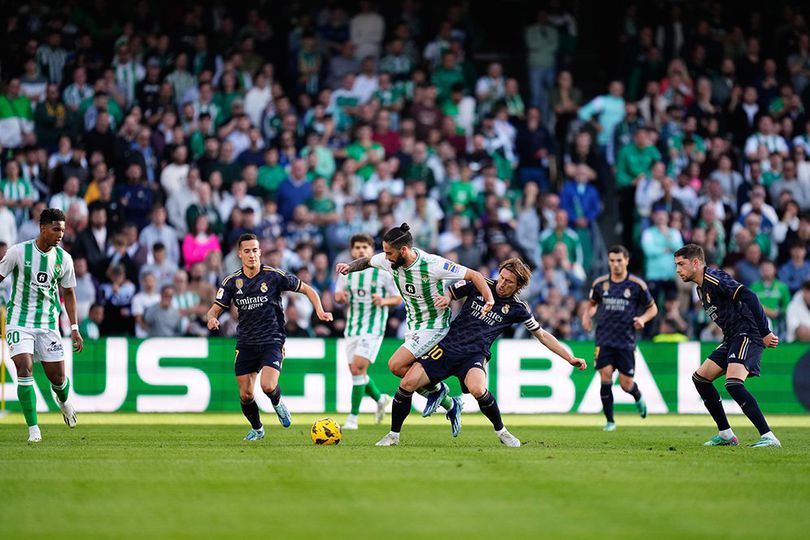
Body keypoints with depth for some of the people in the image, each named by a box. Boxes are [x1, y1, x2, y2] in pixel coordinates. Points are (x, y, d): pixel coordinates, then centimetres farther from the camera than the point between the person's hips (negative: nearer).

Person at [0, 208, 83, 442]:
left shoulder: (64, 258, -1)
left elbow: (69, 293, 11)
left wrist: (74, 329, 7)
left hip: (48, 324, 3)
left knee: (58, 376, 1)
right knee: (24, 368, -18)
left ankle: (63, 400, 39)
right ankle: (33, 428, -12)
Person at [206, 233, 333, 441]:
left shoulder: (274, 276, -7)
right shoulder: (232, 282, -1)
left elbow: (307, 289, 3)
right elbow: (215, 309, 2)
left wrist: (319, 310, -12)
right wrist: (212, 318, -22)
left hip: (272, 340, -3)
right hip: (246, 344, 3)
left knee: (268, 386, -23)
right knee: (245, 395, 1)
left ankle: (278, 404, 14)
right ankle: (256, 429, 29)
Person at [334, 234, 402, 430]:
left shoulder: (383, 273, -5)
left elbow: (398, 298, 1)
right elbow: (338, 294, 18)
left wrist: (384, 301, -19)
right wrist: (340, 296, -6)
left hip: (373, 328, -5)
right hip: (352, 327, 5)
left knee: (358, 368, -16)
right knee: (356, 371, 8)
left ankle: (353, 417, -11)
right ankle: (380, 399, 36)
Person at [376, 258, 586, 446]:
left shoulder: (518, 308, 1)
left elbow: (542, 335, 11)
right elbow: (448, 292, 12)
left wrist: (570, 358, 9)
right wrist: (446, 298, -12)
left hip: (474, 355, -2)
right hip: (447, 346, 2)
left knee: (478, 389, -34)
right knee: (407, 383, -15)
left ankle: (501, 431, -6)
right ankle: (393, 435, 4)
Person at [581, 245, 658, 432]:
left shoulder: (637, 285, -2)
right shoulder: (600, 283, 5)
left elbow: (652, 308, 8)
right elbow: (593, 304, 23)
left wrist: (643, 318, -12)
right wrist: (587, 315, 2)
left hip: (626, 341, -1)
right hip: (604, 339, 2)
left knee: (626, 384, -1)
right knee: (605, 377, -13)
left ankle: (638, 397, 36)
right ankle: (609, 421, -2)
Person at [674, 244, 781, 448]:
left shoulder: (715, 279, -14)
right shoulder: (701, 288, 18)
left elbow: (749, 297, -22)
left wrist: (765, 332, -25)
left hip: (747, 335, -11)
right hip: (732, 339, 11)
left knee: (733, 384, -26)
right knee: (700, 378, 12)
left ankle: (768, 437, -28)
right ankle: (726, 435, 16)